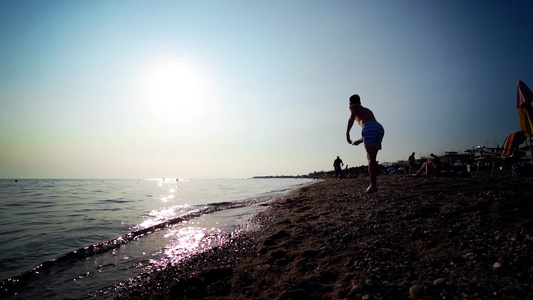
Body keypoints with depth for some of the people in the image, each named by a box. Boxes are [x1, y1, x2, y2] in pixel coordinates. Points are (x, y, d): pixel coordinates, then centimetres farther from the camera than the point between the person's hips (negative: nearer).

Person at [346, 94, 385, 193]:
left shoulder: (353, 106, 21)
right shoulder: (367, 110, 40)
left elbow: (352, 118, -4)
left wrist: (347, 133, -9)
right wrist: (359, 141, 41)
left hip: (369, 127, -7)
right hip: (380, 128, 7)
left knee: (371, 158, -12)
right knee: (371, 158, 12)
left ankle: (373, 185, -17)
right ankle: (373, 184, 9)